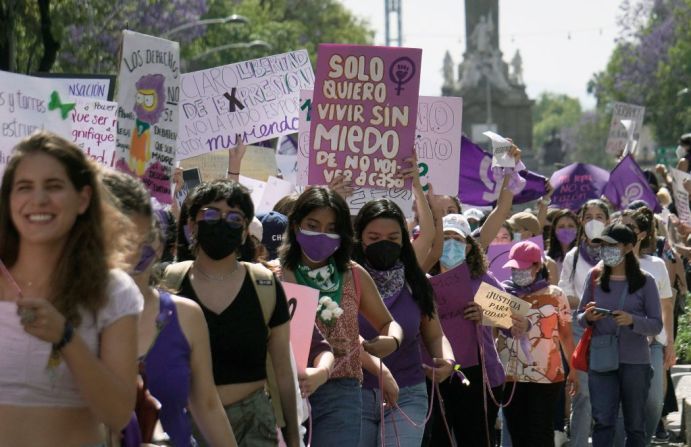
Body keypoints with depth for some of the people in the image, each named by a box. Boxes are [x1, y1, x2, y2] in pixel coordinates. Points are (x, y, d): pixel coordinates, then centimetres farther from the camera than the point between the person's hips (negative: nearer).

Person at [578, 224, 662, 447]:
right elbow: (580, 318, 11)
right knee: (603, 421, -8)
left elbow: (657, 325, -4)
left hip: (635, 361, -1)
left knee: (635, 424, 8)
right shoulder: (594, 277, 4)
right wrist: (588, 318, -12)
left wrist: (632, 320, -22)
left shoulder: (645, 281, -3)